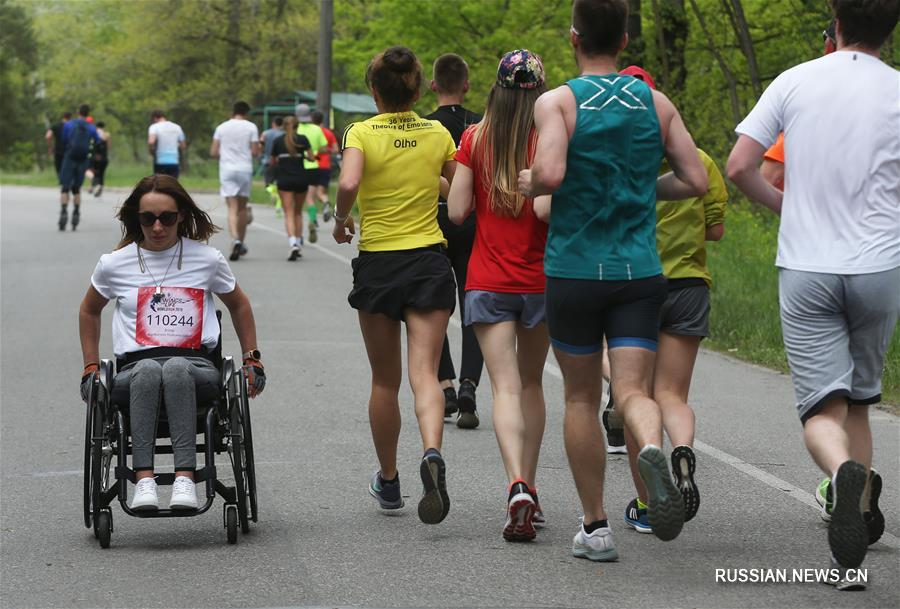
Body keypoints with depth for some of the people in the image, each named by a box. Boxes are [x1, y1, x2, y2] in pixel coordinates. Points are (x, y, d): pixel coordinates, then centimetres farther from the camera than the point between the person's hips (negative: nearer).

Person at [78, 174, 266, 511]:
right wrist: (91, 368, 24)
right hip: (135, 367, 0)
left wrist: (252, 359, 24)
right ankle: (143, 478, -49)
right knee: (148, 370, -39)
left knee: (176, 368, -39)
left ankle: (185, 477, -49)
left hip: (196, 365, 0)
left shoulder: (207, 259, 10)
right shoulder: (115, 263, 10)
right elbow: (89, 311, 28)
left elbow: (239, 306, 26)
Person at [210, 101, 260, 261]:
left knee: (232, 208, -5)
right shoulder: (251, 127, -1)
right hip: (245, 169, 0)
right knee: (242, 207, 13)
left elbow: (213, 153, 4)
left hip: (227, 170, 0)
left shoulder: (222, 127, 5)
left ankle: (235, 240, -26)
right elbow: (255, 152, -5)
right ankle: (240, 244, 21)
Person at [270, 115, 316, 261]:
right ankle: (298, 243, 17)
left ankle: (293, 244, -25)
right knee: (298, 212, 17)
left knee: (289, 213, -5)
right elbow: (311, 157, -6)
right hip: (301, 179, 1)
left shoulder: (277, 141, 3)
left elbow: (272, 162, 8)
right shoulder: (303, 139, 1)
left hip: (284, 179, -1)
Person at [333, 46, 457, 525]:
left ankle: (388, 480, 25)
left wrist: (341, 219, -5)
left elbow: (349, 183, -24)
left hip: (377, 264, -1)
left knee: (385, 379, 12)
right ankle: (432, 454, -34)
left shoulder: (361, 133, -6)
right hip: (429, 261, 1)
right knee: (424, 372, -7)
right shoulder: (437, 134, 3)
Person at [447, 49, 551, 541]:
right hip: (540, 279, 0)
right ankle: (529, 492, 22)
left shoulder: (476, 138, -1)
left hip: (488, 280, 0)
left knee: (506, 387, -7)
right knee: (531, 383, 17)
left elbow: (457, 211, -2)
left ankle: (517, 486, -27)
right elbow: (545, 209, -18)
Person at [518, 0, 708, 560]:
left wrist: (529, 184, 0)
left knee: (582, 398, 12)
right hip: (640, 272, 1)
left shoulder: (557, 102, -6)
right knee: (633, 391, -3)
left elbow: (551, 173, -22)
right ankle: (652, 450, -39)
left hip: (574, 271, -1)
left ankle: (596, 527, 14)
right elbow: (696, 181, 3)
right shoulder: (656, 103, 5)